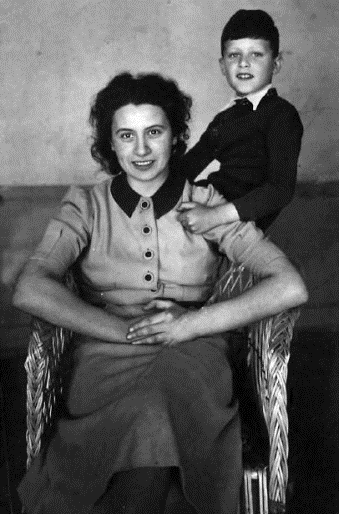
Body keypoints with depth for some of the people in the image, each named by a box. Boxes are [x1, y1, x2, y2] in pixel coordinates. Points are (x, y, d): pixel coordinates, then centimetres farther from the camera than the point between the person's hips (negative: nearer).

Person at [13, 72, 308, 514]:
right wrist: (127, 330, -15)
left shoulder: (209, 206, 9)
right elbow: (29, 291, -8)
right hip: (106, 363, 0)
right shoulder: (87, 207, 10)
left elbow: (291, 287, -3)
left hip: (189, 365, 1)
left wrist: (192, 324, -12)